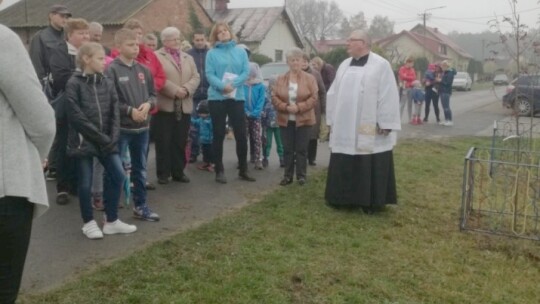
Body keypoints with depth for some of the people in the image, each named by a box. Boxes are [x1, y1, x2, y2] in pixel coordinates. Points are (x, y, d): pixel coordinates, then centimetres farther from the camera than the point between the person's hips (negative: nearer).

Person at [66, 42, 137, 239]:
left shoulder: (107, 84, 7)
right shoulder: (74, 84, -9)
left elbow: (114, 114, 5)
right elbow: (77, 117, -14)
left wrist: (112, 138, -9)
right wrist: (101, 138, -15)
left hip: (106, 141, 5)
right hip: (84, 141, -5)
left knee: (118, 175, 0)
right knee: (86, 183, 3)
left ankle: (111, 221, 15)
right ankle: (89, 222, 22)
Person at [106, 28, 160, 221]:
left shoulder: (143, 70, 7)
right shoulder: (112, 70, -10)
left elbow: (153, 94, 13)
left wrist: (148, 104, -7)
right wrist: (130, 111, -18)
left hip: (142, 127, 6)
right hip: (120, 128, -6)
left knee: (140, 169, 15)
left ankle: (140, 206, 27)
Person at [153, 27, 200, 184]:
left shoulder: (188, 58, 20)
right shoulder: (156, 57, 1)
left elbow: (196, 77, 8)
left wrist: (186, 89, -10)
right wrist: (175, 90, -18)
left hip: (184, 107, 5)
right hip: (164, 106, -5)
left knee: (180, 142, 8)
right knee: (163, 142, -1)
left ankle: (178, 172, 17)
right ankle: (163, 173, 7)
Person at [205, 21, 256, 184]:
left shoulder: (241, 52, 9)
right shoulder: (212, 53, 3)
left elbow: (246, 72, 1)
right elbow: (209, 74, -5)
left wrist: (233, 84, -14)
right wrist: (222, 86, -21)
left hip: (237, 97, 2)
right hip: (217, 98, -2)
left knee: (241, 135, 2)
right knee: (218, 135, 3)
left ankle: (243, 170, 15)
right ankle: (219, 171, 10)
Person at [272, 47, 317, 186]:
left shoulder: (309, 78, -1)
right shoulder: (280, 79, 6)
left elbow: (314, 98, -7)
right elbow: (274, 97, 0)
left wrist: (299, 107, -19)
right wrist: (286, 107, -15)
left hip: (303, 119, -2)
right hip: (285, 120, 2)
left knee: (301, 149, 2)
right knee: (287, 149, 7)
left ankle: (301, 176, 12)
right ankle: (288, 175, 15)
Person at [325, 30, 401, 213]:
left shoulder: (381, 65, -6)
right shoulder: (344, 65, 12)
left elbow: (388, 96, -11)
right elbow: (333, 94, 14)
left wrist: (385, 124, -14)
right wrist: (331, 120, 11)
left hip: (370, 130, -5)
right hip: (345, 128, 6)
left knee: (370, 168, 2)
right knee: (344, 167, 9)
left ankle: (371, 201, 13)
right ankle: (344, 199, 21)